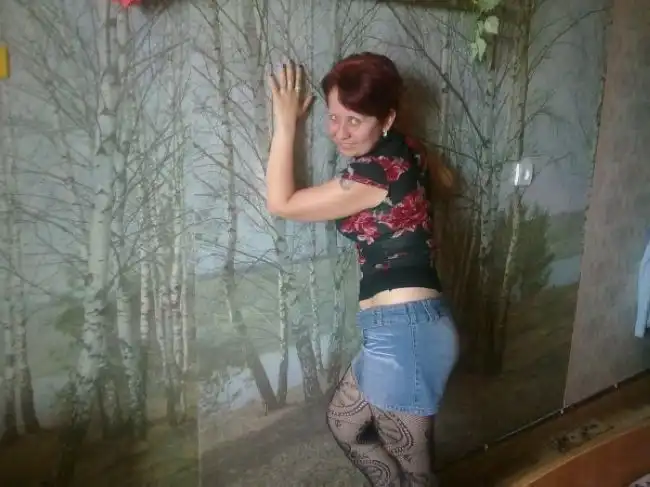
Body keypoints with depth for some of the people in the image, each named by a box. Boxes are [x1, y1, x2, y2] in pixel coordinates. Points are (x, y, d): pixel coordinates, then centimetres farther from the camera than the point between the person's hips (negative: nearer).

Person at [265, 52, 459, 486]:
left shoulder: (375, 173, -19)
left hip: (403, 332, -10)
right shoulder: (403, 153, 8)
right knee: (344, 423, 27)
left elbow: (281, 203, -9)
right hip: (406, 328, 10)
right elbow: (438, 178, 33)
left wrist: (286, 123, -3)